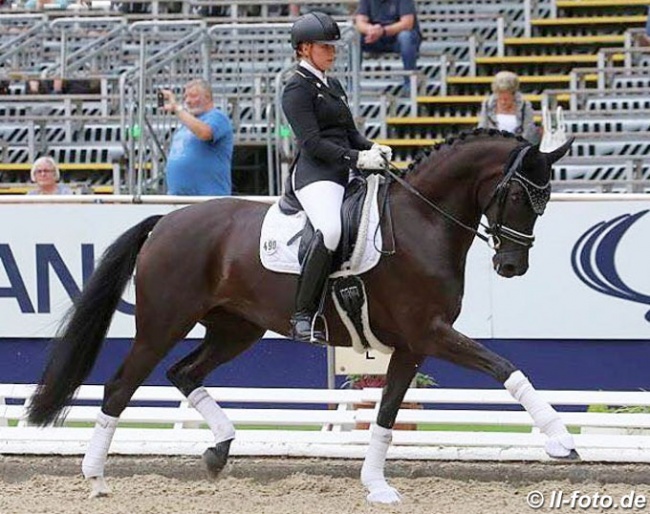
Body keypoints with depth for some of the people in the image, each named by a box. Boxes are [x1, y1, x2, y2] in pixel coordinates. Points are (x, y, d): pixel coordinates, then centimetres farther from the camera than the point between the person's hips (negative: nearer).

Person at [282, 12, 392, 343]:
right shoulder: (298, 89, -4)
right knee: (330, 230, -34)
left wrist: (372, 150, 3)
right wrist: (357, 158, -20)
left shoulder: (333, 86, 23)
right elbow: (312, 143, -13)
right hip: (315, 173, -10)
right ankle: (303, 316, -33)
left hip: (345, 173, 10)